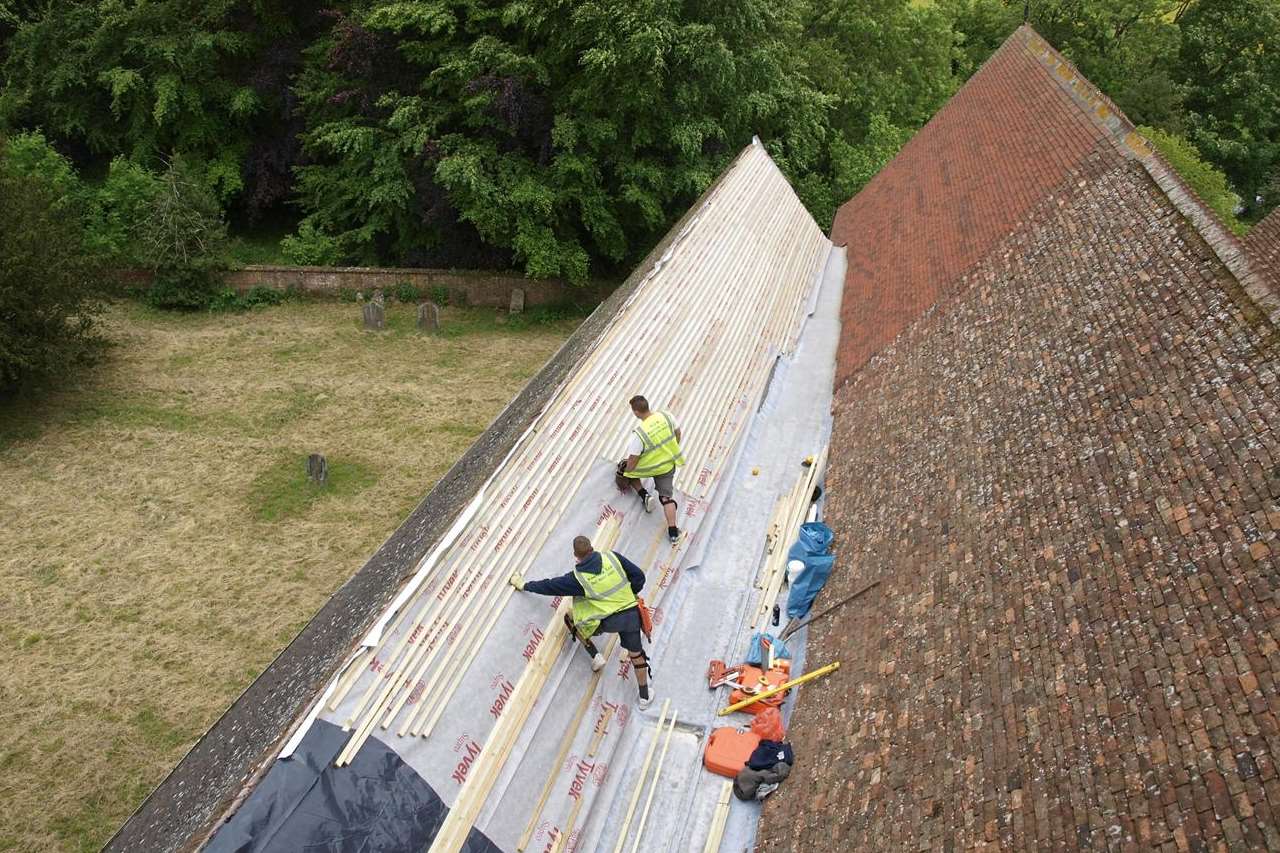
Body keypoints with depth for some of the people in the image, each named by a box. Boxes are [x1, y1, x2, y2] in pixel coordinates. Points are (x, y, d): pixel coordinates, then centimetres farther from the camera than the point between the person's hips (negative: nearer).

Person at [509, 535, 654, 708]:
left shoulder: (577, 578, -11)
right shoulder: (613, 557, -6)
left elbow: (549, 586, -2)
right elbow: (639, 576, -4)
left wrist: (524, 585, 12)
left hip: (608, 621, -3)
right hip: (632, 614, 3)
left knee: (570, 617, 18)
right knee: (636, 654, 23)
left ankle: (595, 656, 17)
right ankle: (645, 697, 37)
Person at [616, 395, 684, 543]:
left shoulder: (639, 434, -31)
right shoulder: (667, 416, -18)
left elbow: (633, 460, -20)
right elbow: (677, 432, 2)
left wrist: (625, 475, -2)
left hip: (649, 467, -4)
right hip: (669, 464, 4)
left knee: (626, 468, 23)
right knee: (666, 496, 15)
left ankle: (644, 495, 13)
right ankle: (673, 531, 10)